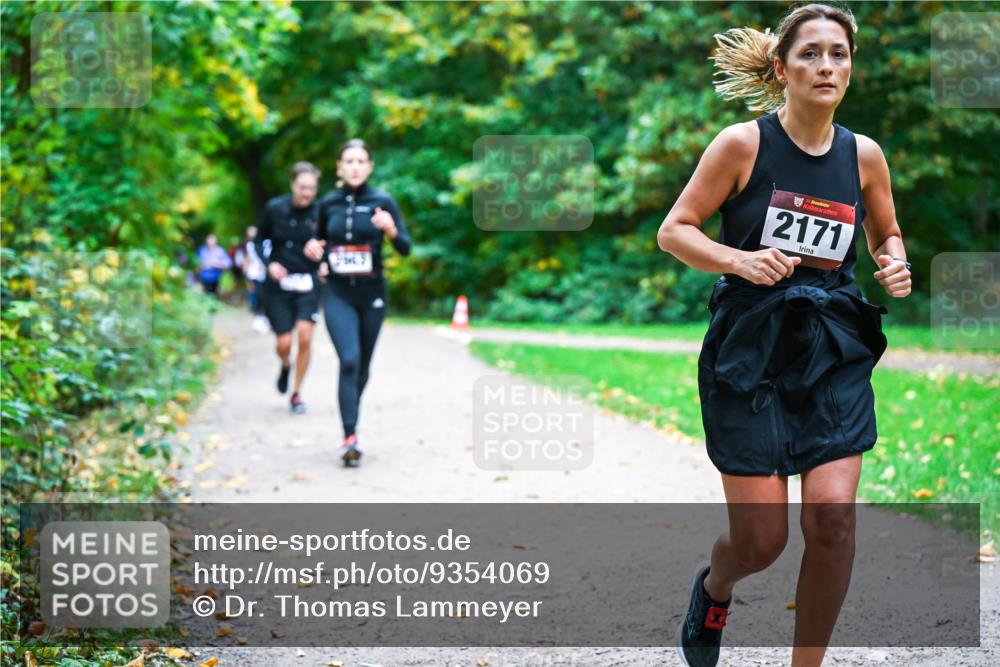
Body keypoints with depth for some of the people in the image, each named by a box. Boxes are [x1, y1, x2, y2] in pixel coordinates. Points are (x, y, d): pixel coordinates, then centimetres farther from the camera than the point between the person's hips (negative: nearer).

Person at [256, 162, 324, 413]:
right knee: (283, 343, -2)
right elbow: (259, 240, 6)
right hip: (278, 284, 0)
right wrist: (269, 263, -10)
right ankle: (285, 366, 37)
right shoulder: (274, 209, -5)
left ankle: (296, 393, 4)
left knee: (305, 337, -14)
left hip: (307, 284, 0)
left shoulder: (319, 213, -6)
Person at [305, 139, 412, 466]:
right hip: (338, 294, 0)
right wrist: (314, 251, -4)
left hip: (372, 294, 0)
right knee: (348, 361, -17)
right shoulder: (328, 203, 3)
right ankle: (350, 438, -21)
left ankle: (351, 421, 36)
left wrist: (391, 230, -26)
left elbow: (405, 248, -6)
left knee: (362, 366, 12)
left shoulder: (382, 202, -3)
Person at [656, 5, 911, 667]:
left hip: (835, 351, 3)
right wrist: (739, 260, -19)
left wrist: (895, 265, -1)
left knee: (833, 515, -13)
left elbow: (887, 234, 22)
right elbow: (673, 231, -3)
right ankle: (714, 587, 36)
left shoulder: (863, 154, 5)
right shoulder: (743, 143, -6)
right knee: (761, 540, -2)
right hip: (750, 347, -3)